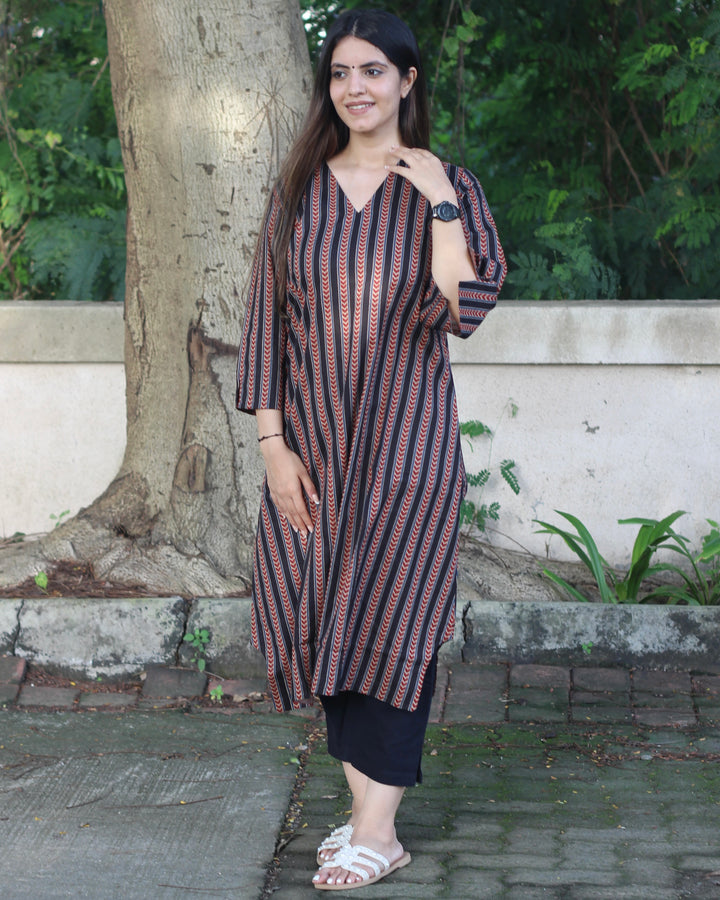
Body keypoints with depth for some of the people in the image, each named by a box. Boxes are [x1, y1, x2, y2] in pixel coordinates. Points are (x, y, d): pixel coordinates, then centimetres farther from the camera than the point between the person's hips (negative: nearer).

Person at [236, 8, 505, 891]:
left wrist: (440, 205, -17)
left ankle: (379, 830, 3)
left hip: (405, 435, -3)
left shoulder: (447, 187, 0)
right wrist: (272, 443, -2)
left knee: (389, 618, -3)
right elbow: (266, 317, 4)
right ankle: (363, 807, 16)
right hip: (311, 435, 3)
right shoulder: (299, 190, 7)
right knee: (324, 618, 5)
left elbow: (464, 310, -13)